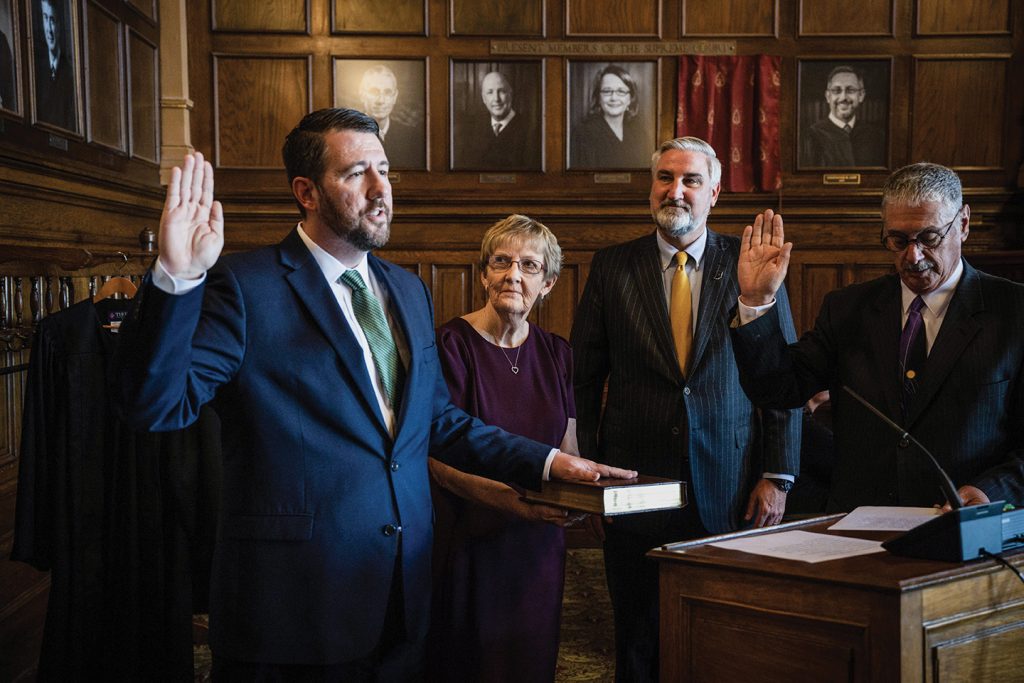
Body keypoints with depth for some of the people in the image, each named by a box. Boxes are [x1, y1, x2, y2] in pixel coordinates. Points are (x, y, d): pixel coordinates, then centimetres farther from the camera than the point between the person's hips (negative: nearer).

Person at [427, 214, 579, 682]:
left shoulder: (555, 354, 7)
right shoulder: (452, 345, -10)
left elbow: (566, 451, 12)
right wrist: (509, 496, -30)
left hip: (539, 542, 5)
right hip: (467, 542, -5)